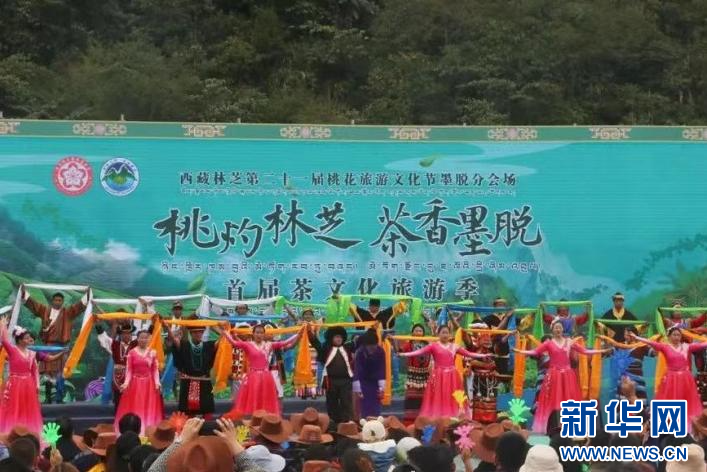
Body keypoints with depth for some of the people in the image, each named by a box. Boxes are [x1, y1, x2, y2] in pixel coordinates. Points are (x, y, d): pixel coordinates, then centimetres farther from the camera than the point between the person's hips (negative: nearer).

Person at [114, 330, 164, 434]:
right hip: (135, 383, -1)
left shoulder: (152, 353, 4)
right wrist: (126, 382, -13)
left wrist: (157, 382, -9)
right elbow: (129, 370, 0)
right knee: (134, 409, 0)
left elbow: (155, 370, 4)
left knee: (149, 409, 1)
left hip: (149, 384, 1)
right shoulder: (132, 353, 1)